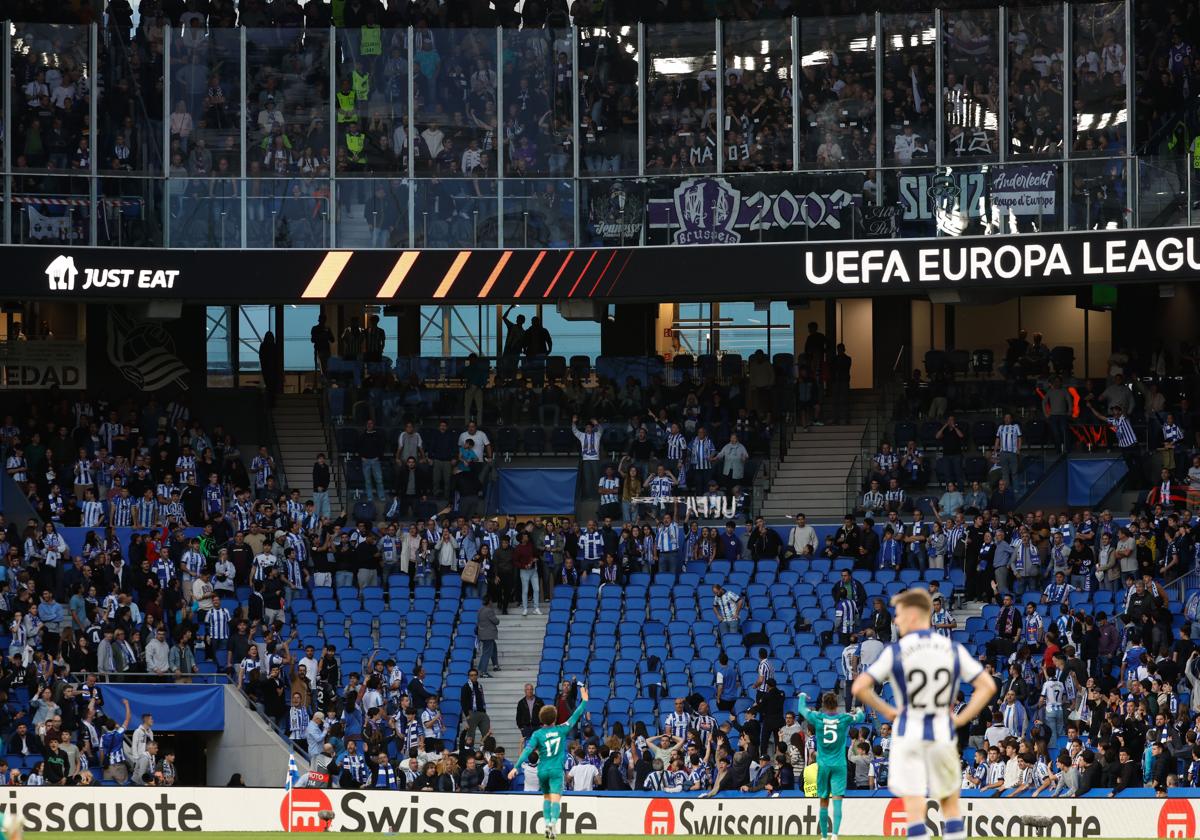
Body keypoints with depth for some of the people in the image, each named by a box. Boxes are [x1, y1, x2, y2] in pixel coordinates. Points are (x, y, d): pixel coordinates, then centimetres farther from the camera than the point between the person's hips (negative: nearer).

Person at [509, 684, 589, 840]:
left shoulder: (538, 734, -4)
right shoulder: (561, 730, -3)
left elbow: (527, 751, -11)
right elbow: (575, 717, 6)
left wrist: (516, 767, -12)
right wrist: (584, 701, 16)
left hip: (542, 770, 2)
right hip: (557, 769, -2)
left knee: (546, 797, 20)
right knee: (556, 798, -10)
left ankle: (547, 824, 11)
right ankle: (552, 823, -29)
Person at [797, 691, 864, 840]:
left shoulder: (817, 717, -3)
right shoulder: (844, 719, -3)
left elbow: (801, 709, 16)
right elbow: (859, 717, 19)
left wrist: (803, 696, 37)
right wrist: (860, 711, 43)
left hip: (823, 765, 1)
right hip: (839, 765, -1)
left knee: (824, 801, 11)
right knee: (837, 801, -9)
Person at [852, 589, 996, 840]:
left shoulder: (895, 651, -6)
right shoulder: (953, 649, 1)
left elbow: (859, 688, -12)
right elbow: (987, 686, -2)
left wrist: (886, 711, 1)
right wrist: (961, 719, 2)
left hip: (909, 735, -2)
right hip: (943, 734, 2)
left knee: (914, 806, -2)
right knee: (950, 802, 15)